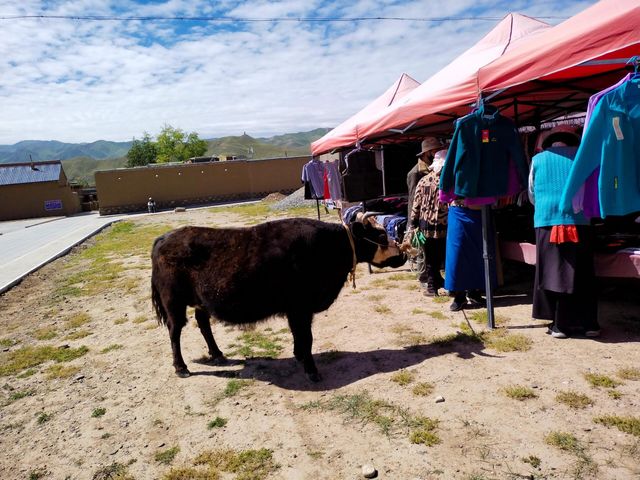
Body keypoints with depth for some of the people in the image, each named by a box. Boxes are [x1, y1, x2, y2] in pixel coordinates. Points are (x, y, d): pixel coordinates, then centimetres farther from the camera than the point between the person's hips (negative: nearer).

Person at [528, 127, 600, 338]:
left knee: (553, 273, 4)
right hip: (578, 219, 1)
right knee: (581, 275, 7)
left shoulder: (538, 159, 13)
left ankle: (560, 324, 7)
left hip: (547, 220, -1)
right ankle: (587, 323, 14)